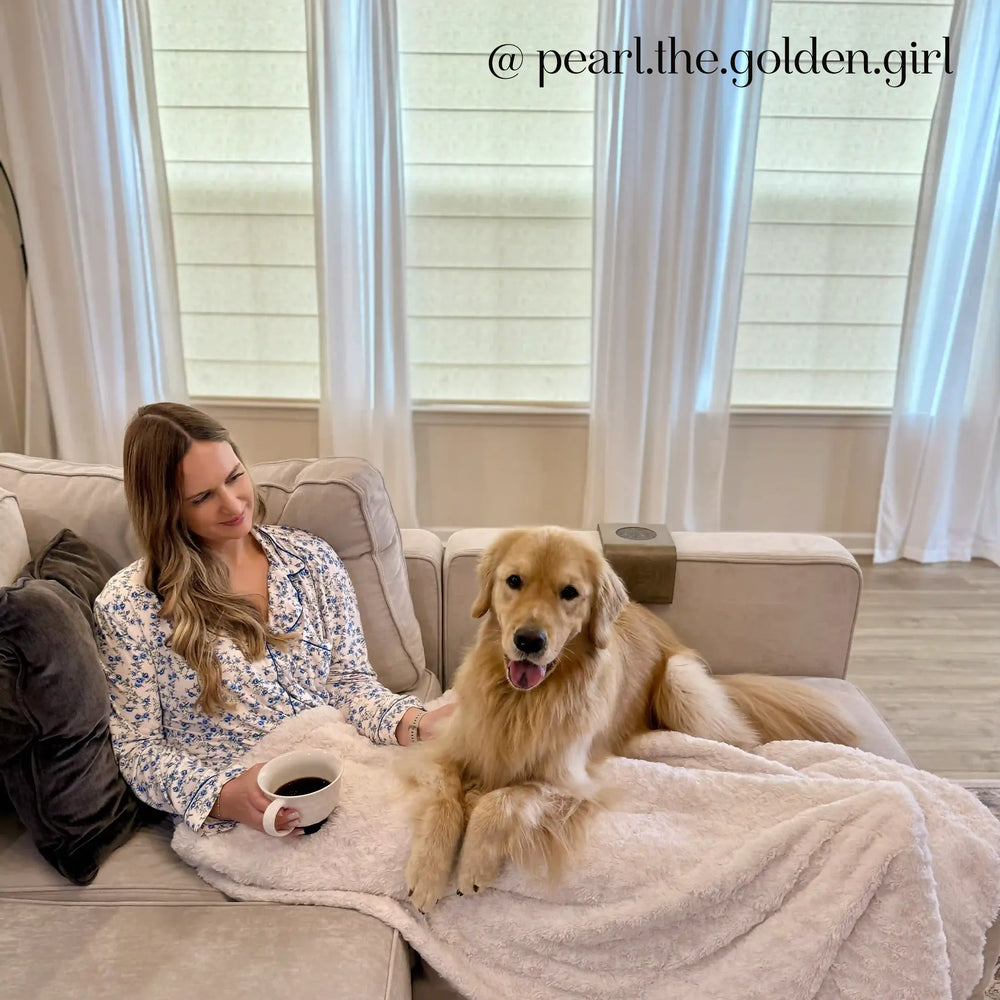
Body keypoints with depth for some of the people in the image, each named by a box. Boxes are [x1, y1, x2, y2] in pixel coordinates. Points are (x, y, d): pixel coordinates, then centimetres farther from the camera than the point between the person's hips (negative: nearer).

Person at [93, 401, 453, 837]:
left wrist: (414, 724, -16)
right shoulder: (127, 606, -4)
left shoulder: (310, 557, 5)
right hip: (233, 816, -4)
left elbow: (350, 679, 5)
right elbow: (137, 748, -1)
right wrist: (224, 794, -20)